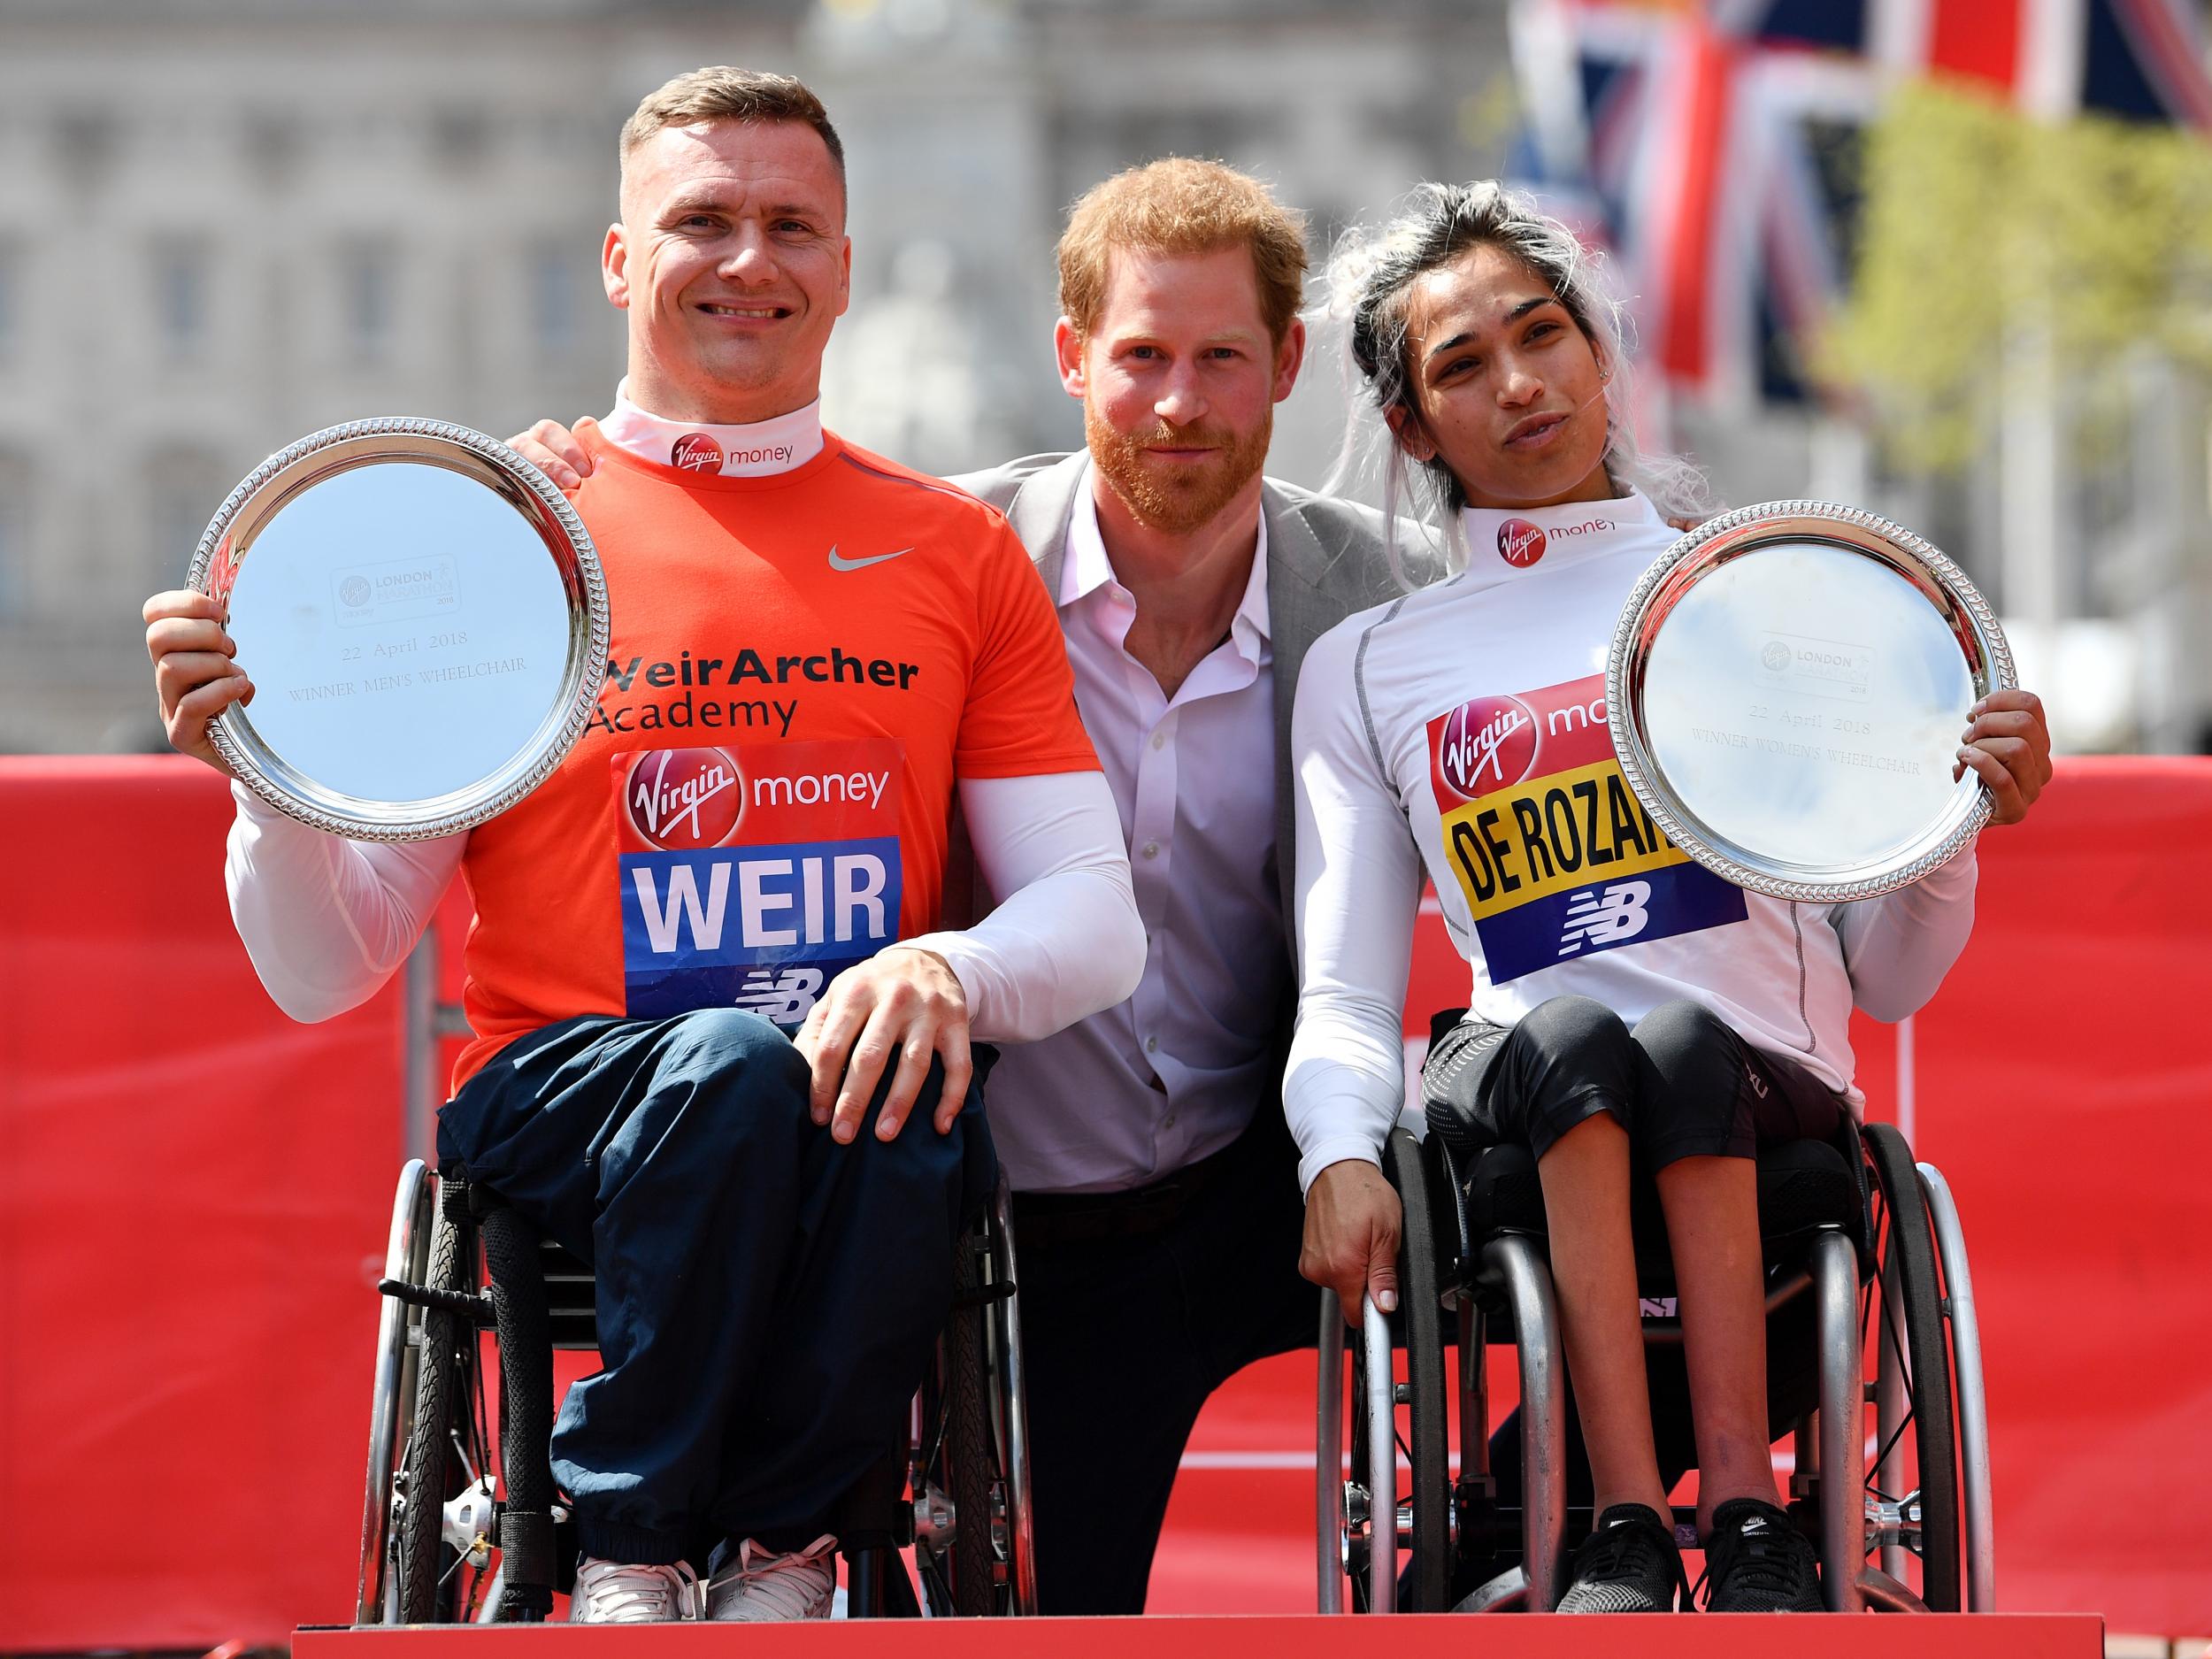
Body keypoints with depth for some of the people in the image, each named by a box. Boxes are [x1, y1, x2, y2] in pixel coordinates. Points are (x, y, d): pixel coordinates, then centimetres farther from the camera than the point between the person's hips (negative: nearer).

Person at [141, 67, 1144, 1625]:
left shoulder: (956, 554, 13)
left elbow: (1098, 920, 7)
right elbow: (328, 971, 4)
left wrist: (949, 968, -16)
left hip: (856, 1097, 1)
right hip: (560, 1093, -1)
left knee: (908, 1110, -35)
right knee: (731, 1062, -36)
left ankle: (780, 1543, -12)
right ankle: (630, 1559, -17)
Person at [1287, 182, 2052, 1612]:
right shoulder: (1368, 671, 17)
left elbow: (1888, 985, 13)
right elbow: (1345, 999, 11)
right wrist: (1342, 1157, -10)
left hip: (1766, 1118, 0)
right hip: (1513, 1121, 0)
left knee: (1682, 1037, -36)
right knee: (1566, 1026, -36)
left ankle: (1746, 1507, -37)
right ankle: (1628, 1533, -40)